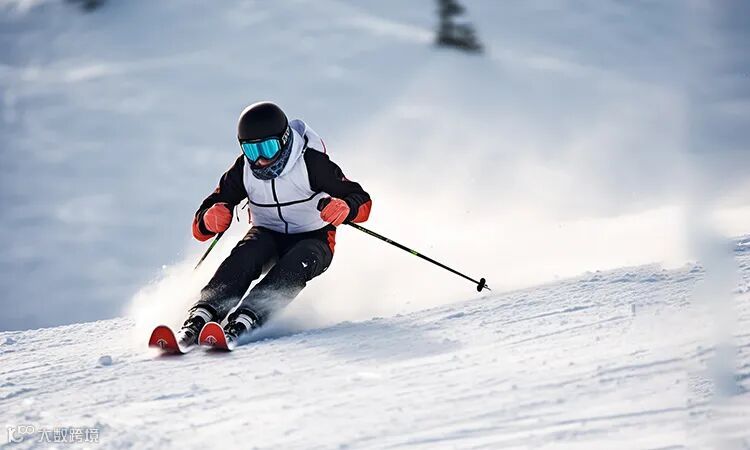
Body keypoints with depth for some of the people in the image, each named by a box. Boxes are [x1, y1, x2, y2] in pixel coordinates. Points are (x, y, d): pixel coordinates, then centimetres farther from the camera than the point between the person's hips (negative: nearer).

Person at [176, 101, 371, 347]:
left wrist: (344, 208, -44)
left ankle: (242, 322, -51)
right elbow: (201, 228, -9)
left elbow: (363, 201, -20)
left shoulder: (311, 163, -20)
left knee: (292, 267, -36)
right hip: (269, 236, 2)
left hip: (313, 240, -2)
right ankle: (199, 318, -44)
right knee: (244, 256, -31)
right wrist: (211, 219, -34)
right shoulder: (243, 170, -11)